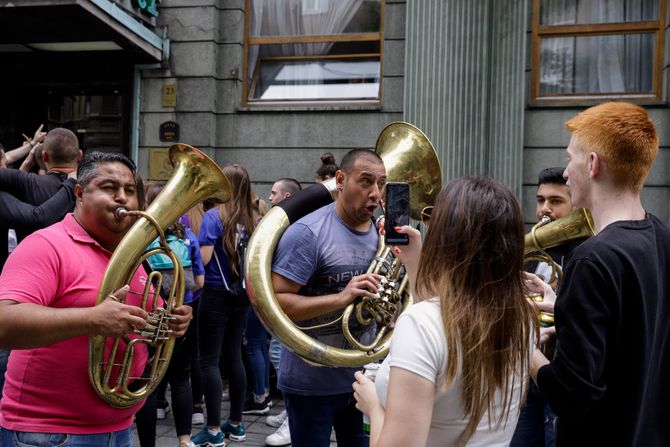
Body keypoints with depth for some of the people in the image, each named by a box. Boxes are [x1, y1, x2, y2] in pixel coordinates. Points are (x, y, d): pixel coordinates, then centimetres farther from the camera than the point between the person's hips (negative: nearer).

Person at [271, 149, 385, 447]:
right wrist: (341, 298, -31)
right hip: (312, 383, -6)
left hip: (363, 377, 6)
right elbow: (273, 302, -24)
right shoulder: (308, 232, -18)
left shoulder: (383, 234, 2)